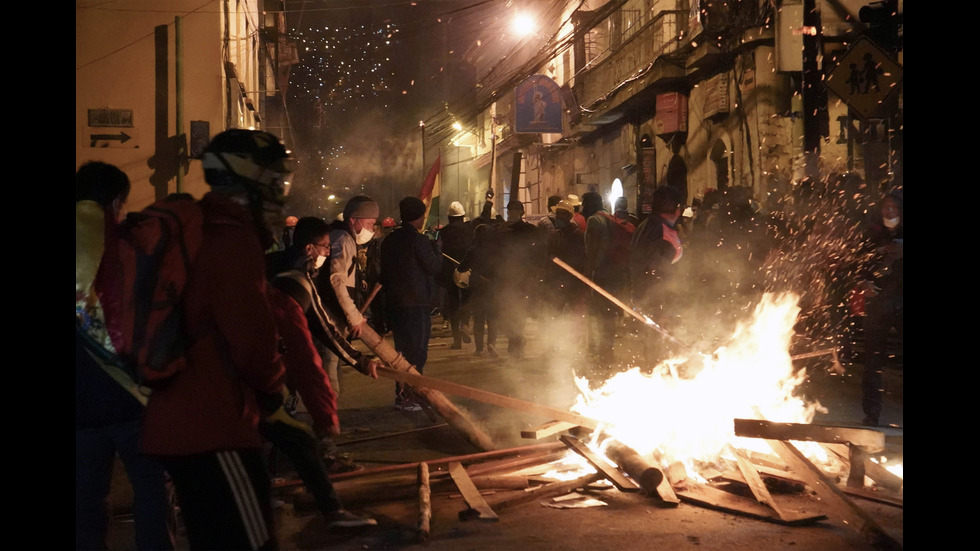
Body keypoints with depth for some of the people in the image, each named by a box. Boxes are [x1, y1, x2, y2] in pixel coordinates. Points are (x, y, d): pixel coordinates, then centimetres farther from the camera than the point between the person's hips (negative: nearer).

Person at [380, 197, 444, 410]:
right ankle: (409, 398, -1)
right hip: (416, 304, -7)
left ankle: (401, 394, 20)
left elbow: (384, 272, 14)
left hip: (395, 303, 8)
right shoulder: (419, 240, -13)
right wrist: (435, 248, 4)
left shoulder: (389, 240, 10)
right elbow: (434, 267, -12)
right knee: (416, 352, -1)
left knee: (402, 350, 16)